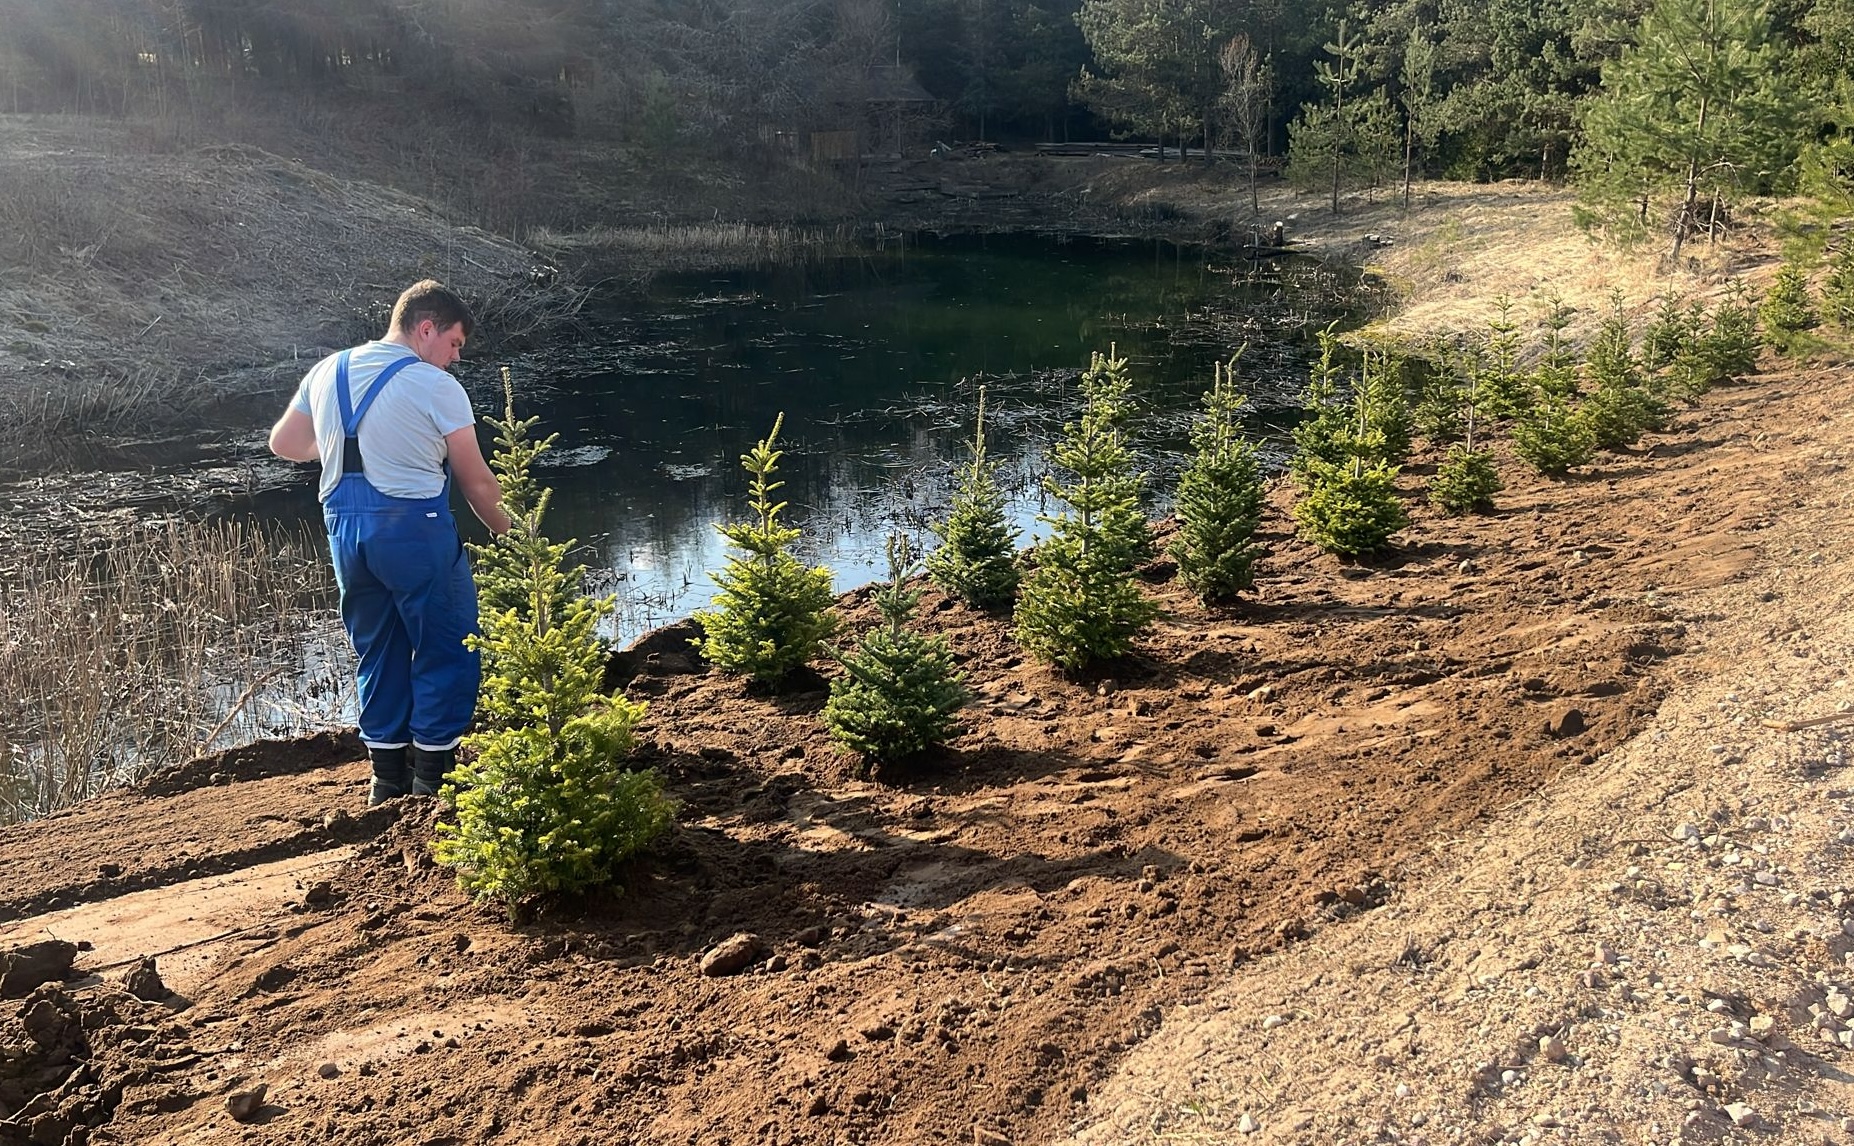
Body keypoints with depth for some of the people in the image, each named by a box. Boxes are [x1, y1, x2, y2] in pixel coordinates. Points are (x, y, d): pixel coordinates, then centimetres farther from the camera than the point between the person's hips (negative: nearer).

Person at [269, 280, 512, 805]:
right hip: (414, 526, -7)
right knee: (446, 650, 5)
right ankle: (434, 775, 8)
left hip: (344, 528, 7)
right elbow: (476, 481, -4)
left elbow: (284, 443, 20)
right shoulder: (436, 386, -8)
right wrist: (506, 531, 10)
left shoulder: (326, 373, 11)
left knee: (378, 653, 18)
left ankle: (388, 776, 25)